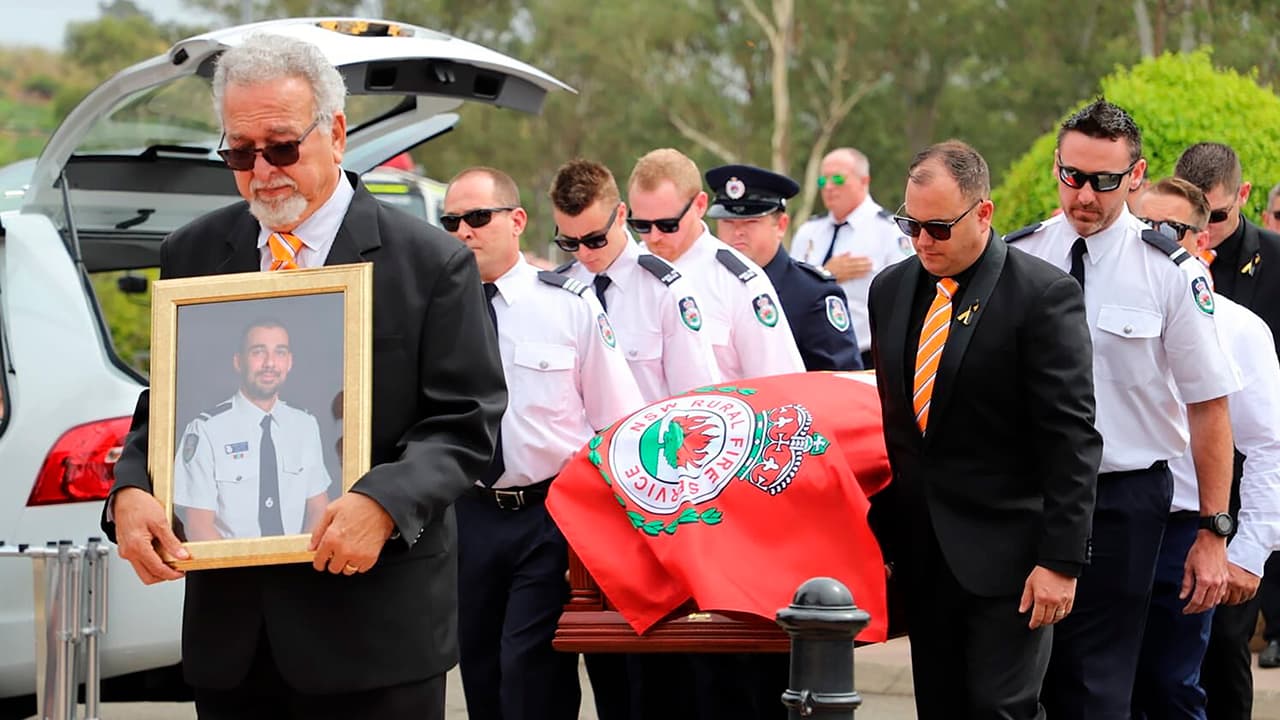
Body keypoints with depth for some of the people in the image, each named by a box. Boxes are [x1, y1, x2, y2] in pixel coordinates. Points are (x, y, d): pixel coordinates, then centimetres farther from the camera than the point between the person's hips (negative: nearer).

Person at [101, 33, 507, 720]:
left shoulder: (431, 263, -3)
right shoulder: (192, 254, 9)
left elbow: (466, 424, -6)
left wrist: (383, 502, -23)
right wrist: (131, 490, -7)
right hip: (228, 623, 4)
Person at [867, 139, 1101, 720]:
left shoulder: (1043, 295, -11)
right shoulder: (891, 290, 9)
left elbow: (1071, 439, -13)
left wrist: (1060, 560, -17)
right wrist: (881, 531, 14)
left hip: (1004, 555, -6)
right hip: (921, 552, 6)